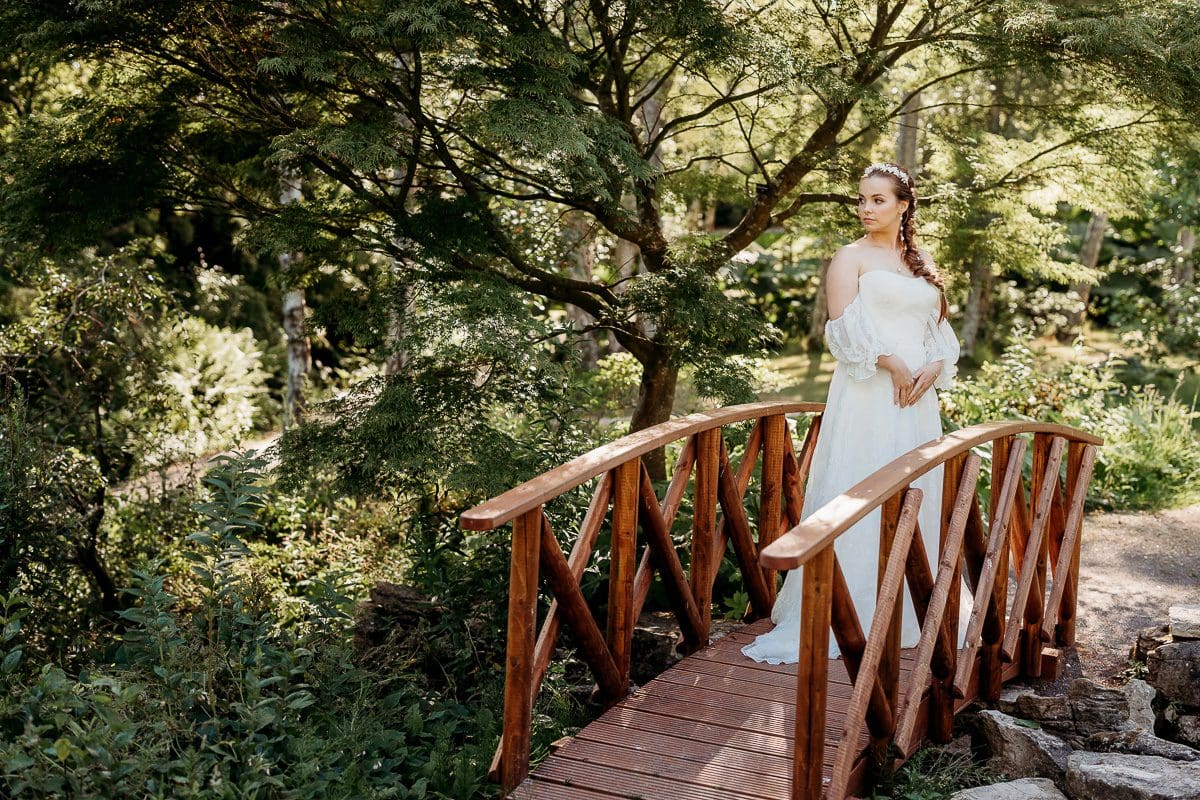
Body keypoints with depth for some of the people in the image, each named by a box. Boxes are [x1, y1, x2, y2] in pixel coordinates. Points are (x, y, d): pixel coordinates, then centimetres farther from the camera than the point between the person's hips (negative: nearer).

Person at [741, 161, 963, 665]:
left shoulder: (921, 265, 18)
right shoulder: (852, 258, 2)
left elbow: (940, 330, 15)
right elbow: (844, 327, -9)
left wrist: (935, 367, -4)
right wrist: (891, 364, -17)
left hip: (917, 398, 6)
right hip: (867, 395, -5)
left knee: (915, 501, 9)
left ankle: (906, 614, 20)